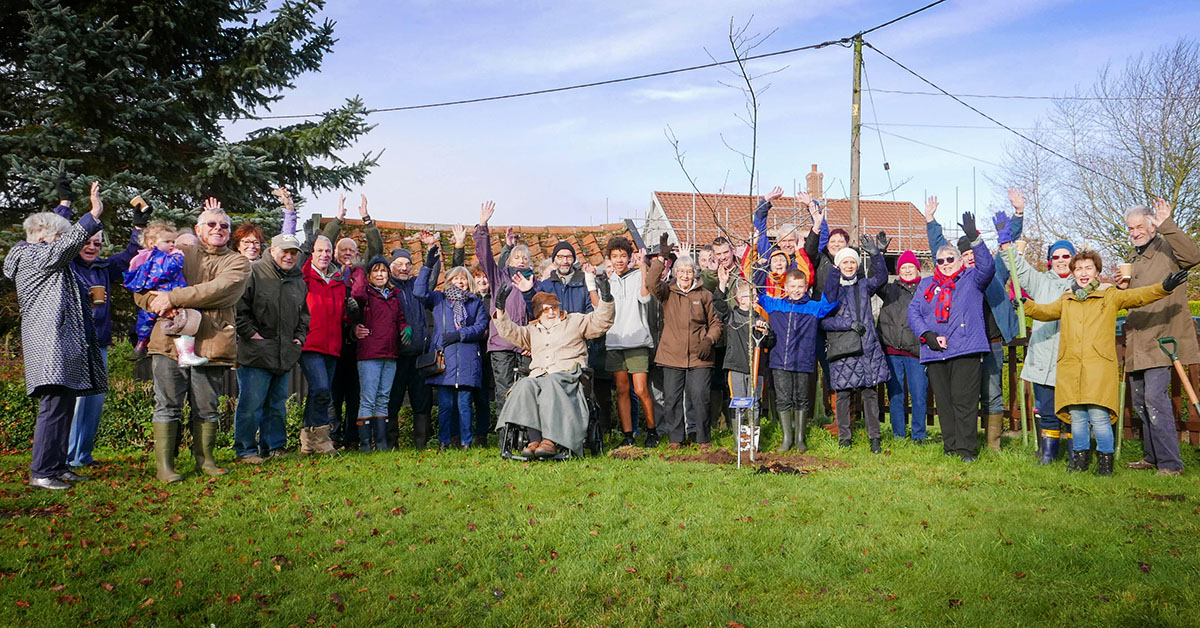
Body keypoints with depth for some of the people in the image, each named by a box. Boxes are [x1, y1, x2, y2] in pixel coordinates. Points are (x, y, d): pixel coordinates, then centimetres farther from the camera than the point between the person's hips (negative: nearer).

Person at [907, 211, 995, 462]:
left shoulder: (971, 279, 11)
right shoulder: (926, 285, 19)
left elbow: (987, 266, -10)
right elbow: (913, 312, 9)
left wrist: (974, 238, -23)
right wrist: (928, 335, -7)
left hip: (966, 349, -4)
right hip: (935, 352, 4)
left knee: (964, 400, -8)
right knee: (943, 401, 6)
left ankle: (967, 448, -3)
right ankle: (950, 447, 14)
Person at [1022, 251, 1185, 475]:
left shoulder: (1109, 297, 10)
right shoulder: (1066, 301, 19)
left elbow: (1137, 296, -1)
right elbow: (1044, 311, 11)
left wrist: (1164, 287, -18)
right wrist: (1025, 304, -9)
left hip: (1099, 369, -3)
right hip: (1070, 370, 3)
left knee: (1099, 417, -9)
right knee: (1077, 418, 6)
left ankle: (1105, 461, 6)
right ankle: (1080, 459, 20)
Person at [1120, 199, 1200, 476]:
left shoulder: (1167, 250, -3)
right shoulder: (1136, 260, 22)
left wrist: (1167, 225, -28)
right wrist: (1123, 288, 11)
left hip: (1161, 339, -9)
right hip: (1138, 343, 9)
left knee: (1155, 397, -17)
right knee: (1140, 401, 12)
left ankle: (1170, 463, -12)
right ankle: (1152, 457, 22)